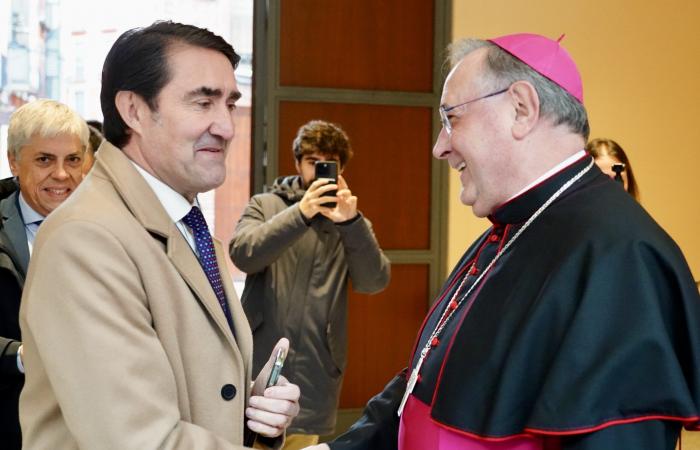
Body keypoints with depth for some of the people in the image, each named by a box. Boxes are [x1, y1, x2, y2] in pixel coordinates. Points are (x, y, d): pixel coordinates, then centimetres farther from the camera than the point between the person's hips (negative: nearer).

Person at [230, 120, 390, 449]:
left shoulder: (352, 223, 9)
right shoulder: (265, 206, 6)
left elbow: (374, 282, -6)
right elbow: (243, 255, -12)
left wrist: (351, 222, -21)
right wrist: (300, 213, -25)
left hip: (314, 373, 1)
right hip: (259, 366, -1)